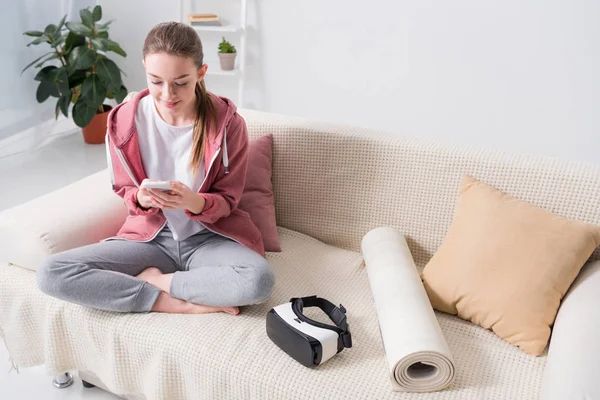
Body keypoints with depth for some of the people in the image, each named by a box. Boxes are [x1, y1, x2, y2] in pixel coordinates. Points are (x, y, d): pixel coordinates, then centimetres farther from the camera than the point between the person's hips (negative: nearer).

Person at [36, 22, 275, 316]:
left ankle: (150, 280, -12)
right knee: (50, 273, -19)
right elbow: (124, 192, 3)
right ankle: (179, 303, -18)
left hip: (209, 237, -1)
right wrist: (141, 198, -23)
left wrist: (193, 202, -30)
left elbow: (227, 201, -6)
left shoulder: (228, 123, -14)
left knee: (258, 281, -35)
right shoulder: (124, 121, -8)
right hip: (149, 236, 2)